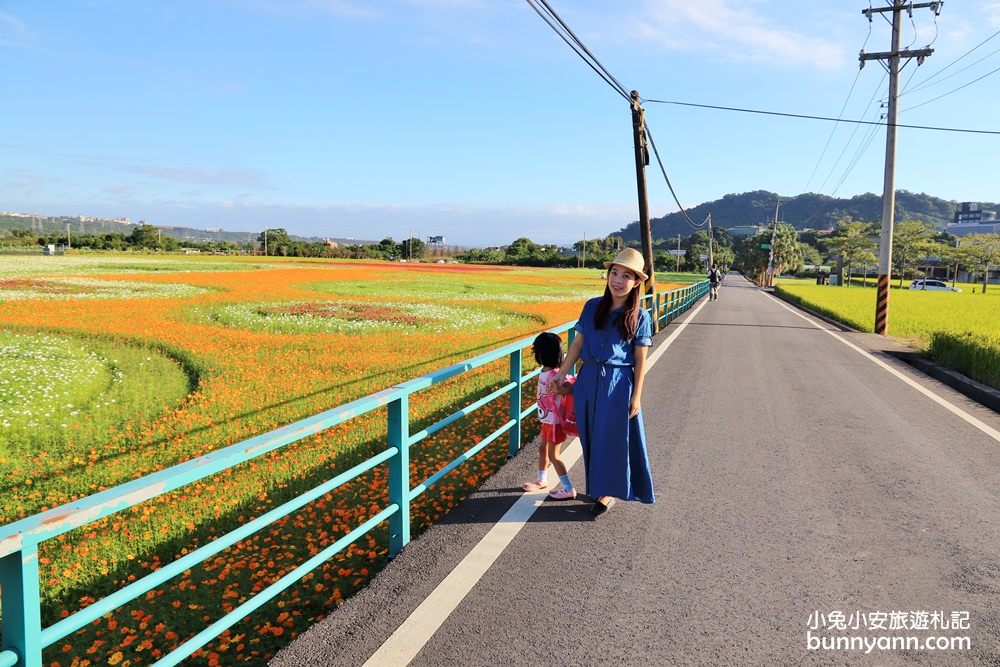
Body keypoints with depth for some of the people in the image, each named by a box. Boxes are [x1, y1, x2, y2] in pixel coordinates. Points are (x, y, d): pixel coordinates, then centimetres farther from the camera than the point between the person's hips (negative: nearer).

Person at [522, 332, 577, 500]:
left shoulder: (554, 376, -28)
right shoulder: (544, 372, -2)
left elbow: (571, 388, -35)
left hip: (555, 422, -9)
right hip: (547, 420, 9)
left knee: (553, 455, 1)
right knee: (542, 449, 23)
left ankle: (568, 489, 12)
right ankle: (542, 480, 42)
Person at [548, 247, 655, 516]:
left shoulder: (640, 317, -5)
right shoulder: (592, 307, 2)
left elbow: (640, 360, -3)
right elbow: (578, 343, 6)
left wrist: (636, 396, -6)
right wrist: (562, 373, 4)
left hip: (618, 384, -3)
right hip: (588, 380, 3)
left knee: (612, 437, 5)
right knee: (591, 435, 11)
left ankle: (608, 491, 23)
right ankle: (597, 485, 30)